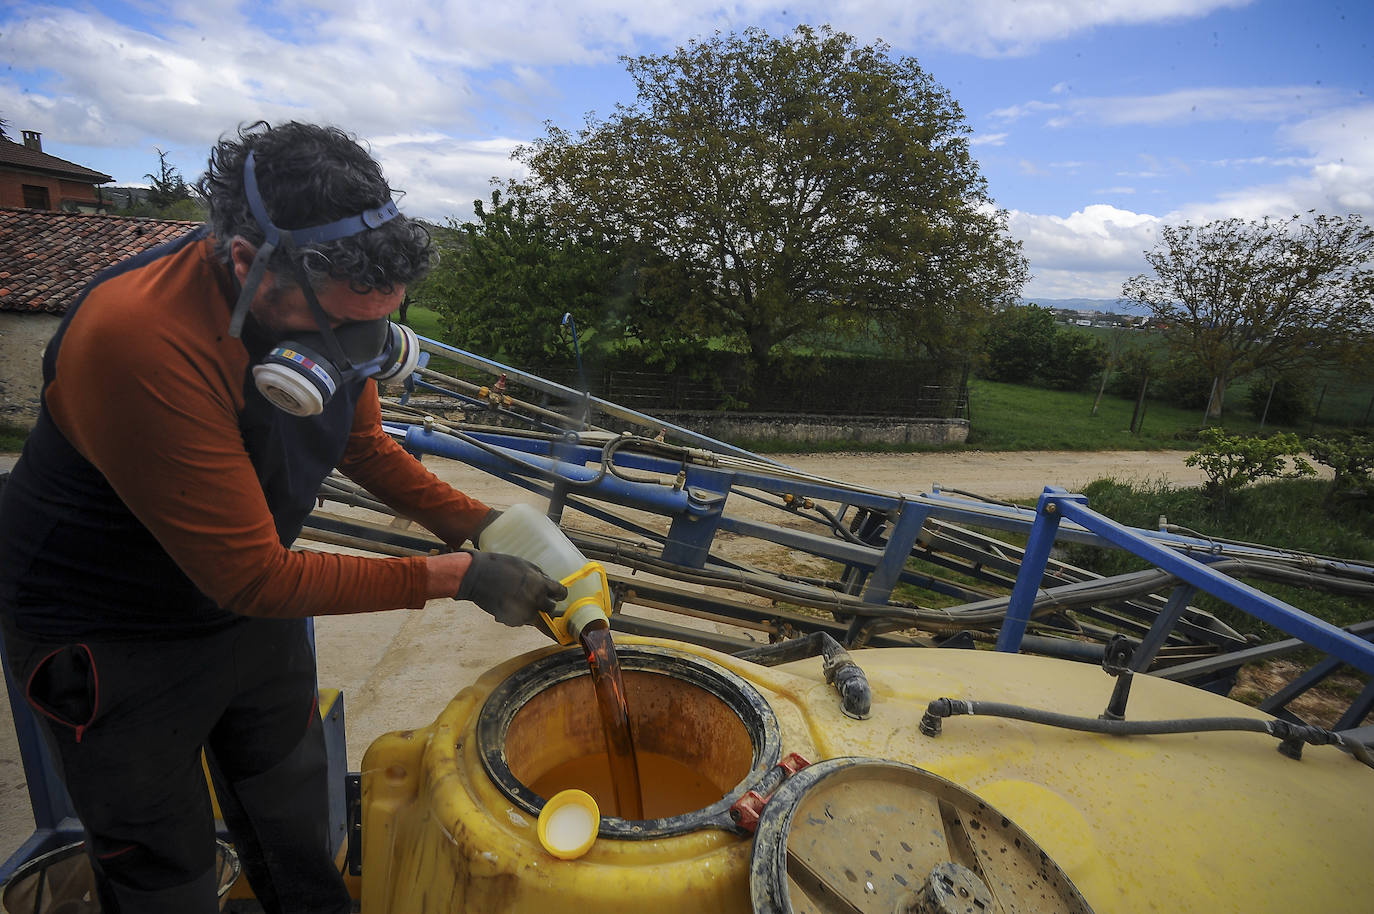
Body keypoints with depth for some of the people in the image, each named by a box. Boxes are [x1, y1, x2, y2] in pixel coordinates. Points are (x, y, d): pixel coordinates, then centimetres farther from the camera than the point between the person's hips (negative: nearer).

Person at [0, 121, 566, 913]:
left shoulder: (333, 305, -16)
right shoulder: (141, 342, -37)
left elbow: (363, 443, 2)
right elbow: (252, 577, -32)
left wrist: (481, 525, -9)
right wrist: (456, 577, -30)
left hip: (254, 609, 6)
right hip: (115, 640, -5)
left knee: (295, 831, 25)